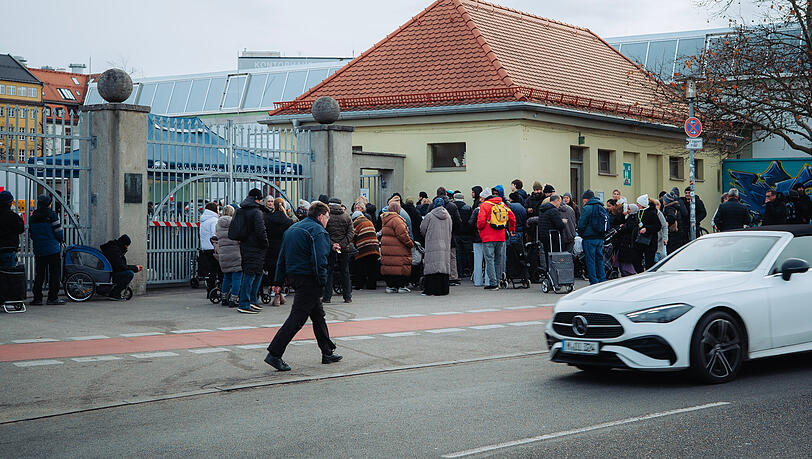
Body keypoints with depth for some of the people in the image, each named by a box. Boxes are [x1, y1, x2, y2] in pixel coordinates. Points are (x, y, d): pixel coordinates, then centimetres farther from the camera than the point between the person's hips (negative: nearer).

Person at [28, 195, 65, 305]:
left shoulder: (32, 217, 8)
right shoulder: (52, 215, -9)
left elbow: (30, 234, 11)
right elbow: (58, 231, -10)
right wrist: (61, 240, 9)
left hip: (38, 250, 5)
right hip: (53, 249, -5)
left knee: (39, 274, 10)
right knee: (54, 273, 1)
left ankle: (37, 298, 7)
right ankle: (53, 298, -1)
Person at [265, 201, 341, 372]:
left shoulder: (292, 229, 17)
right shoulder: (318, 231, -10)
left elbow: (281, 257, 17)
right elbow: (319, 260, -21)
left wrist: (279, 281, 18)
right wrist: (323, 282, -16)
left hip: (293, 276, 10)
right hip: (308, 279, -10)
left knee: (318, 314, 18)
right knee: (297, 317, -8)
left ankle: (328, 352, 24)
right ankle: (274, 354, -12)